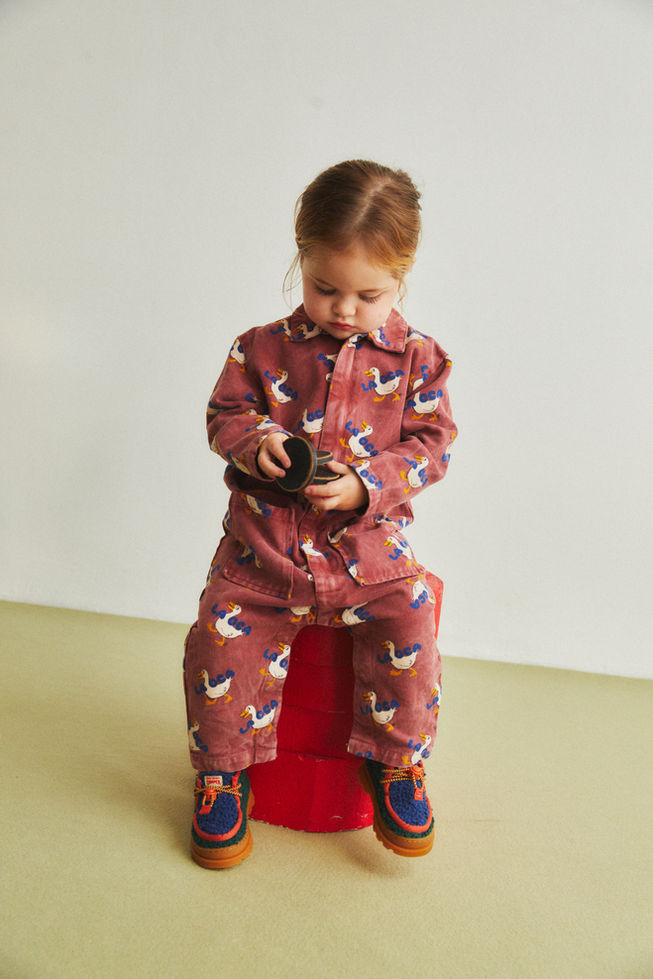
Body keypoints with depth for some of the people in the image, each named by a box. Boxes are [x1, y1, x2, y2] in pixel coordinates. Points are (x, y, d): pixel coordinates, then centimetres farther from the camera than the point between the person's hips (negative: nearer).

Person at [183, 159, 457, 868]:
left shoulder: (417, 359, 0)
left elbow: (431, 444, -1)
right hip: (262, 542, 1)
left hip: (368, 543, 0)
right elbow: (224, 413, 7)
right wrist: (256, 442, -17)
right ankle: (223, 770, 17)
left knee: (409, 628, -19)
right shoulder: (264, 348, 2)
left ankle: (396, 762, 10)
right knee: (220, 641, -11)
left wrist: (366, 484, -18)